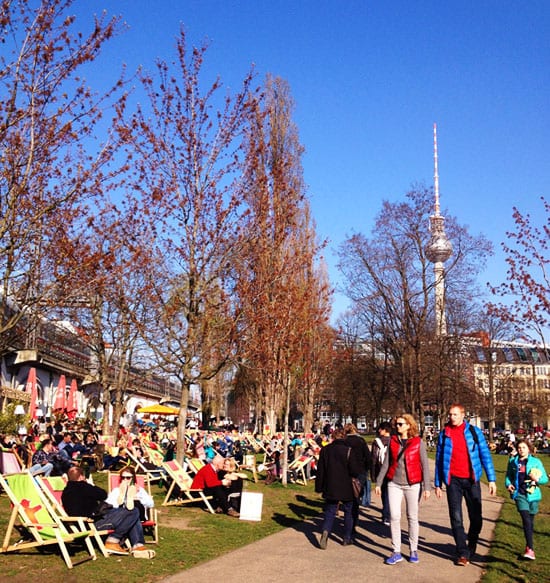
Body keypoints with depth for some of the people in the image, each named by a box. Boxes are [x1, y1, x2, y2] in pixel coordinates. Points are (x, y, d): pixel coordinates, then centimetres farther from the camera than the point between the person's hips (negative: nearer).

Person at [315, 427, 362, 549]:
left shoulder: (325, 450, -1)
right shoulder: (348, 450, -12)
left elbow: (320, 470, 3)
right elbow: (355, 471, -14)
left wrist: (319, 487, 11)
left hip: (330, 488, 2)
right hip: (346, 488, -2)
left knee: (330, 512, 9)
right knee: (348, 512, 15)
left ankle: (325, 531, -17)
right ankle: (347, 538, 18)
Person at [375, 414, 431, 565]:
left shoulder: (418, 442, -2)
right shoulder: (392, 441, 6)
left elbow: (425, 466, -3)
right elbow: (386, 463, 10)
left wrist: (427, 486, -9)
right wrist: (378, 483, 8)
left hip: (412, 484, -2)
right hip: (394, 484, 2)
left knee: (412, 517, 7)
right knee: (394, 517, -5)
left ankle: (413, 550, 21)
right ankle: (396, 552, 3)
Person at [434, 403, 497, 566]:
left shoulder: (474, 431, 1)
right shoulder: (444, 434, 4)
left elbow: (485, 454, 0)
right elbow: (439, 459, 8)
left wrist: (491, 479, -6)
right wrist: (437, 484, 7)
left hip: (471, 480, 0)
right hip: (453, 480, 0)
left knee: (476, 517, 7)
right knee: (456, 518, -2)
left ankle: (471, 547, 29)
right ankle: (462, 553, 7)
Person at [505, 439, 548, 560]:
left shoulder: (536, 462, 2)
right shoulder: (513, 461, 7)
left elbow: (545, 478, 3)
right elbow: (508, 476, 15)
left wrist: (537, 479, -17)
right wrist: (508, 484, -4)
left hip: (532, 494, 1)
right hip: (519, 493, -1)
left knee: (530, 520, 11)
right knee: (526, 519, -16)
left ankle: (528, 546, 28)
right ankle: (530, 549, -21)